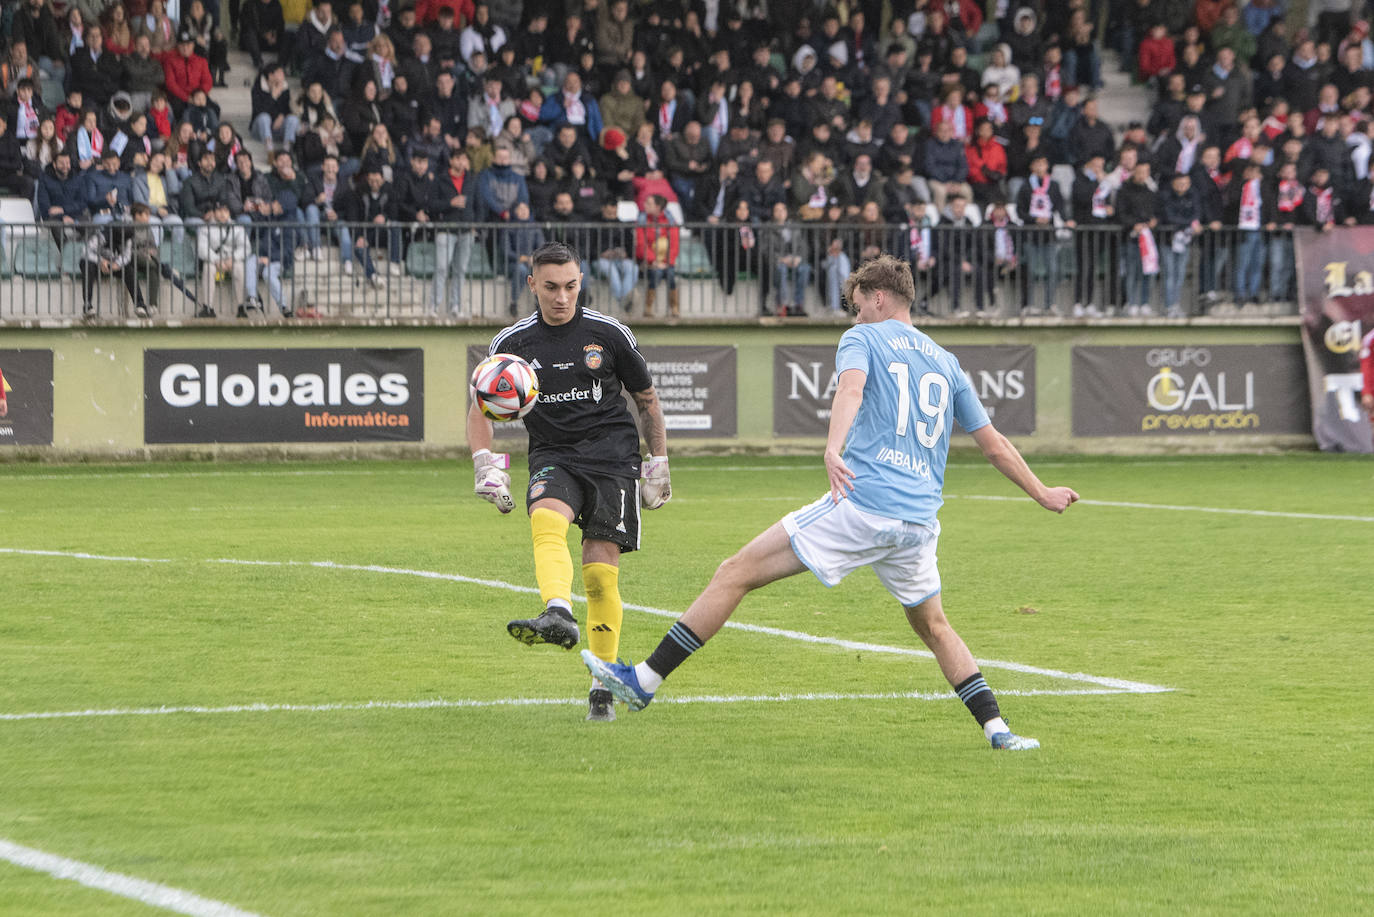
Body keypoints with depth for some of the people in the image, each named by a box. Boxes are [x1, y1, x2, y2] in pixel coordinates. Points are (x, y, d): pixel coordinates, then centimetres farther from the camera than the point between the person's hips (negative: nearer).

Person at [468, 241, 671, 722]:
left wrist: (659, 465, 14)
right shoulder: (513, 342, 4)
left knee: (601, 570, -10)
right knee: (546, 519, -33)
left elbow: (647, 399, 14)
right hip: (553, 456, 1)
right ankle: (559, 615, -57)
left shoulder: (609, 334, 2)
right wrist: (485, 464, -3)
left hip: (612, 454, -1)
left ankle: (603, 686, 0)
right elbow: (481, 408, 13)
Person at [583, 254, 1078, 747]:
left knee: (735, 574, -1)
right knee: (934, 628, 26)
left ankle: (646, 679, -3)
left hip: (861, 504, -6)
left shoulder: (862, 339, 5)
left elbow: (851, 388, -18)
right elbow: (995, 445, 24)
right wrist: (1042, 494, 37)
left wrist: (833, 450, -34)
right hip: (920, 519, 6)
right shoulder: (946, 362, 21)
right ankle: (996, 728, 12)